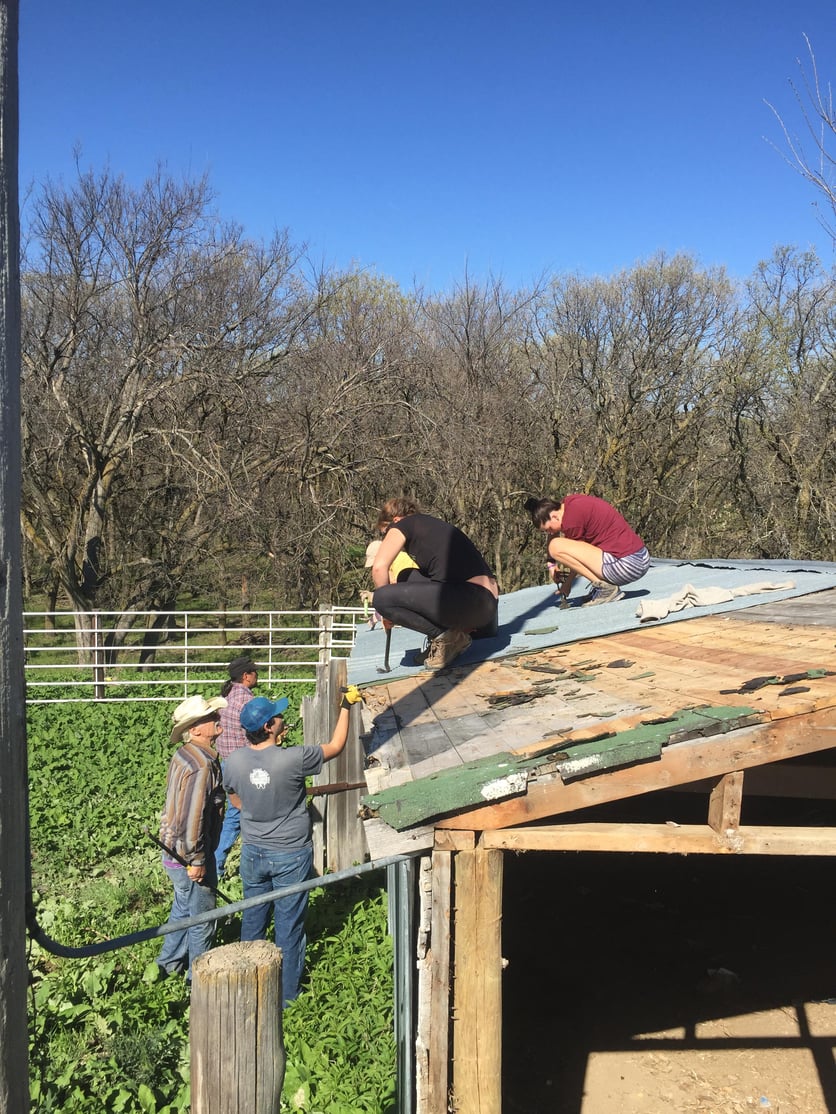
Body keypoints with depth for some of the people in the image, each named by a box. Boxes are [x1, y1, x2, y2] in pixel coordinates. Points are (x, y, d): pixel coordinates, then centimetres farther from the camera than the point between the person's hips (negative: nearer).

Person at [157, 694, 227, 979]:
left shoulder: (183, 755, 3)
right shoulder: (201, 765, -27)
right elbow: (192, 817, -29)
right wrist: (196, 861, -20)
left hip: (173, 849, 9)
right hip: (188, 856, -9)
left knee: (183, 908, 27)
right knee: (202, 919, 9)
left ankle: (169, 963, 44)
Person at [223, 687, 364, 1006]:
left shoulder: (234, 762, -14)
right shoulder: (293, 759, -28)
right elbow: (335, 747, -11)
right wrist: (346, 706, 0)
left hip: (253, 852, 4)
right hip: (291, 854, -4)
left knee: (253, 917, 22)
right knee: (288, 923, 12)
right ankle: (286, 991, 26)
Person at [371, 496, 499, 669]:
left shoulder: (402, 525, 6)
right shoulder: (436, 525, 29)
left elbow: (379, 567, -6)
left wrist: (386, 606, 8)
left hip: (467, 599, -9)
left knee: (382, 598, -10)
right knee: (409, 578, 26)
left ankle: (445, 636, -2)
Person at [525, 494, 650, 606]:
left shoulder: (572, 518, -14)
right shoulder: (568, 502, 11)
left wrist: (567, 584, 11)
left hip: (626, 566, -10)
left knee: (556, 546, -13)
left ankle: (604, 587, -10)